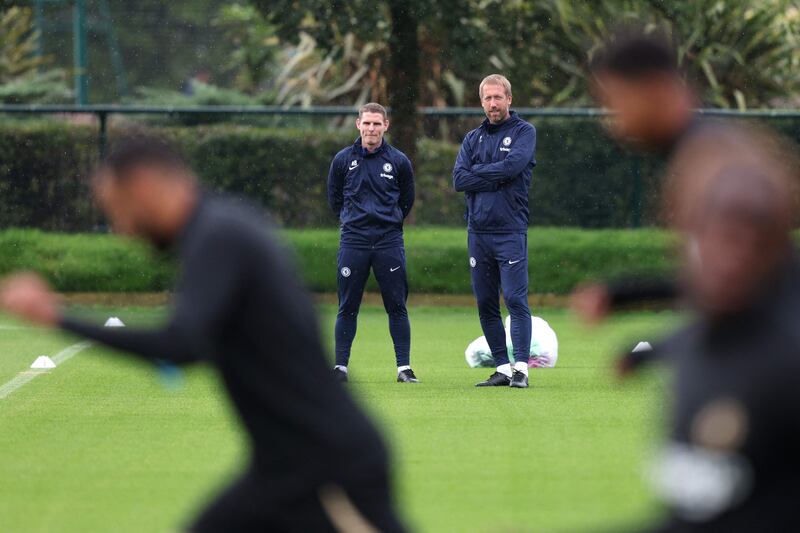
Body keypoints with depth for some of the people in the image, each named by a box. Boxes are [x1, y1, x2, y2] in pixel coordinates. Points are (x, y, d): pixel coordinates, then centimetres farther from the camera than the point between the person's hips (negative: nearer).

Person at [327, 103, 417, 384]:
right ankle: (341, 366, 7)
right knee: (347, 307, 2)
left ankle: (404, 367, 2)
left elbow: (407, 200, 16)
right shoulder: (343, 159, 4)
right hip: (353, 241, 0)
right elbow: (334, 198, 16)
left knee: (397, 306, -1)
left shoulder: (399, 161, 3)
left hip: (389, 241, 0)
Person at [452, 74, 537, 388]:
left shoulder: (524, 132, 3)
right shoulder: (473, 139, 16)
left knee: (516, 300, -11)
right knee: (485, 304, 5)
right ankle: (502, 368, 10)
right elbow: (459, 180, 2)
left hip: (510, 232, -5)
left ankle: (520, 368, -13)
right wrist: (496, 178, -7)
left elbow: (512, 165, -15)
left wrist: (477, 171, -2)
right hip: (478, 231, 5)